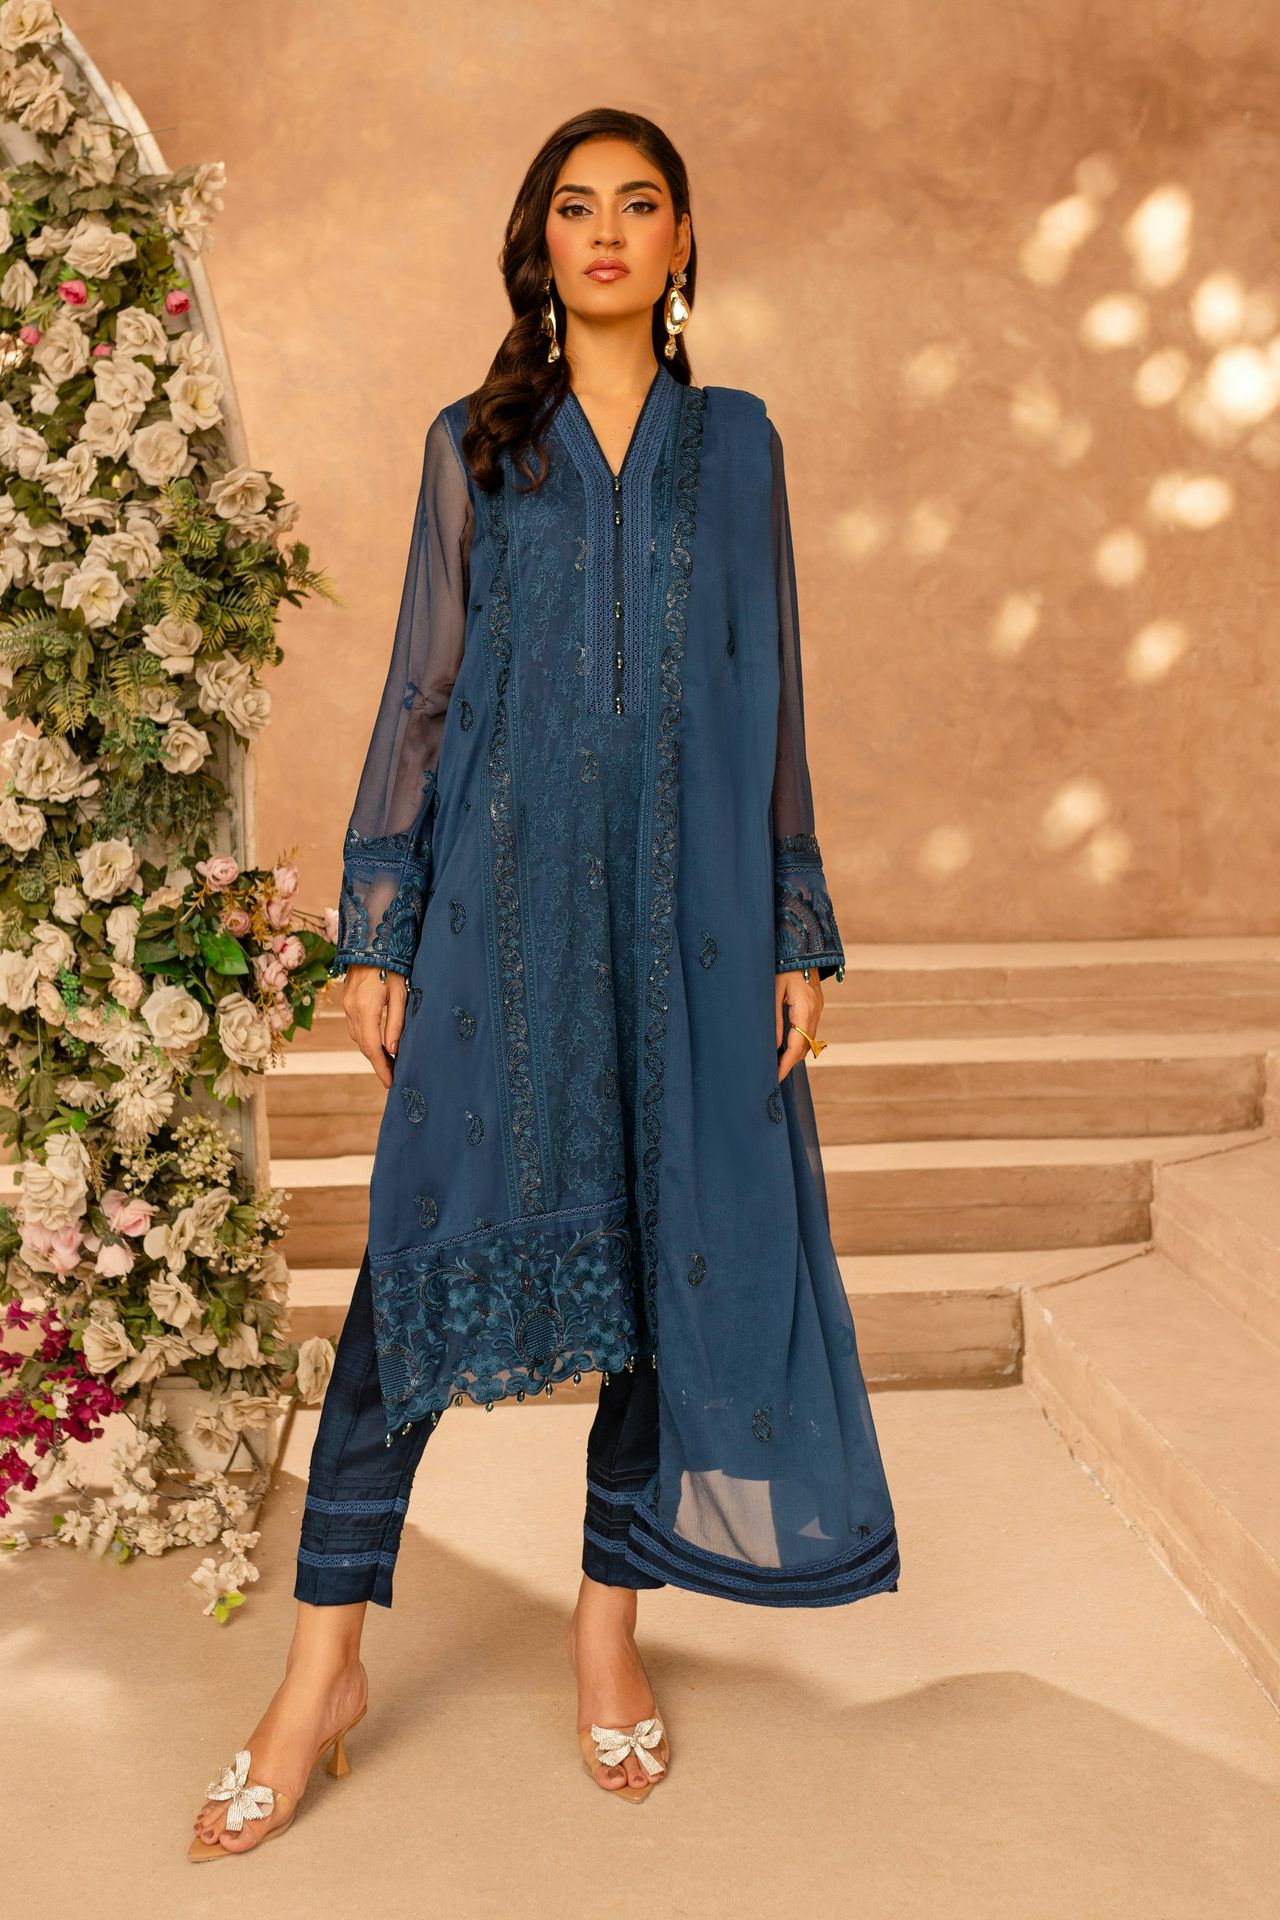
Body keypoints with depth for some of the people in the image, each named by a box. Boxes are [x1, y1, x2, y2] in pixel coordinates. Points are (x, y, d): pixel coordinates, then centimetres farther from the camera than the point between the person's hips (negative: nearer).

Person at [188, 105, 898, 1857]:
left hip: (688, 899, 1)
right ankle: (328, 1652, 3)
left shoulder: (737, 441, 11)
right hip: (503, 889, -1)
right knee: (427, 1235, -7)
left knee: (676, 1241, 3)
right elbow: (420, 692, 6)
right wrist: (374, 924, 0)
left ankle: (611, 1619, 19)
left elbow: (772, 699, 9)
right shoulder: (474, 443, 9)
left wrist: (799, 928, 3)